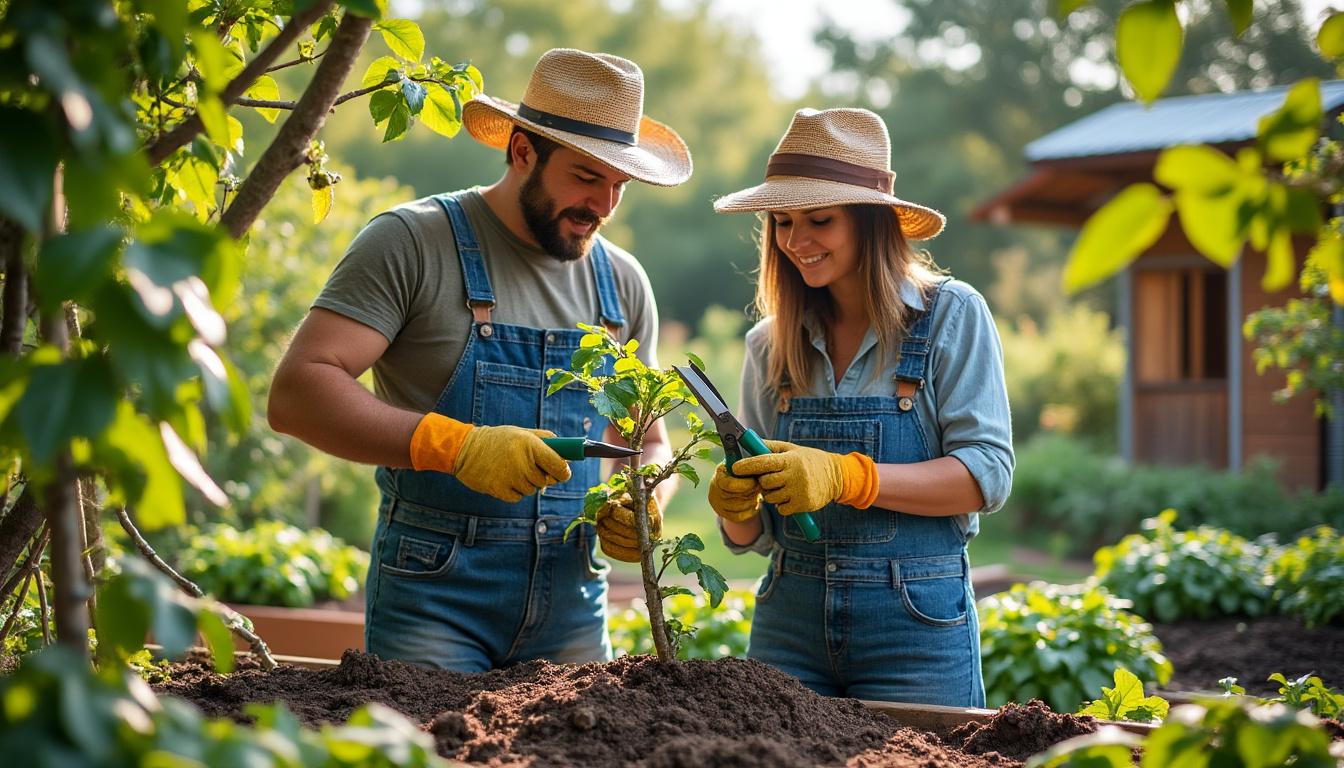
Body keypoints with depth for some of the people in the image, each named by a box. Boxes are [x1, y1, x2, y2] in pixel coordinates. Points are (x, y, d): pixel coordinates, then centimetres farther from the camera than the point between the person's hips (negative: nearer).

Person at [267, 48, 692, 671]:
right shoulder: (413, 242, -7)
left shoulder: (622, 283, 10)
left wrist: (638, 504, -3)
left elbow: (646, 444, 21)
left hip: (572, 613, 5)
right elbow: (296, 393, -16)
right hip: (434, 605, -5)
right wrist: (455, 445, -27)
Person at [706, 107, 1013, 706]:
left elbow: (989, 473, -11)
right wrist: (737, 510, -12)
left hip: (917, 619, -3)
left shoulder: (951, 316, -2)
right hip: (790, 621, 3)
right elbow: (756, 535, 12)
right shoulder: (771, 344, 9)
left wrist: (847, 477, -21)